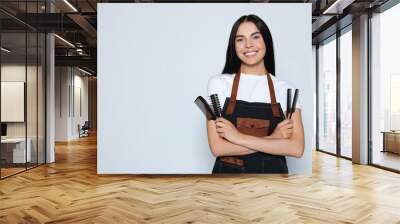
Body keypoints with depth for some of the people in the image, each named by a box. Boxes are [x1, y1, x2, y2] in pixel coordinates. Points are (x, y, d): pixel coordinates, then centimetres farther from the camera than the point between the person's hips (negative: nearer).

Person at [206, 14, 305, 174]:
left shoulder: (286, 89, -4)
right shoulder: (219, 83, -8)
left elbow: (297, 148, -15)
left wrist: (238, 137, -19)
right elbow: (217, 147, -15)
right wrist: (274, 138, -15)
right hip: (228, 171, -1)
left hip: (273, 171, 1)